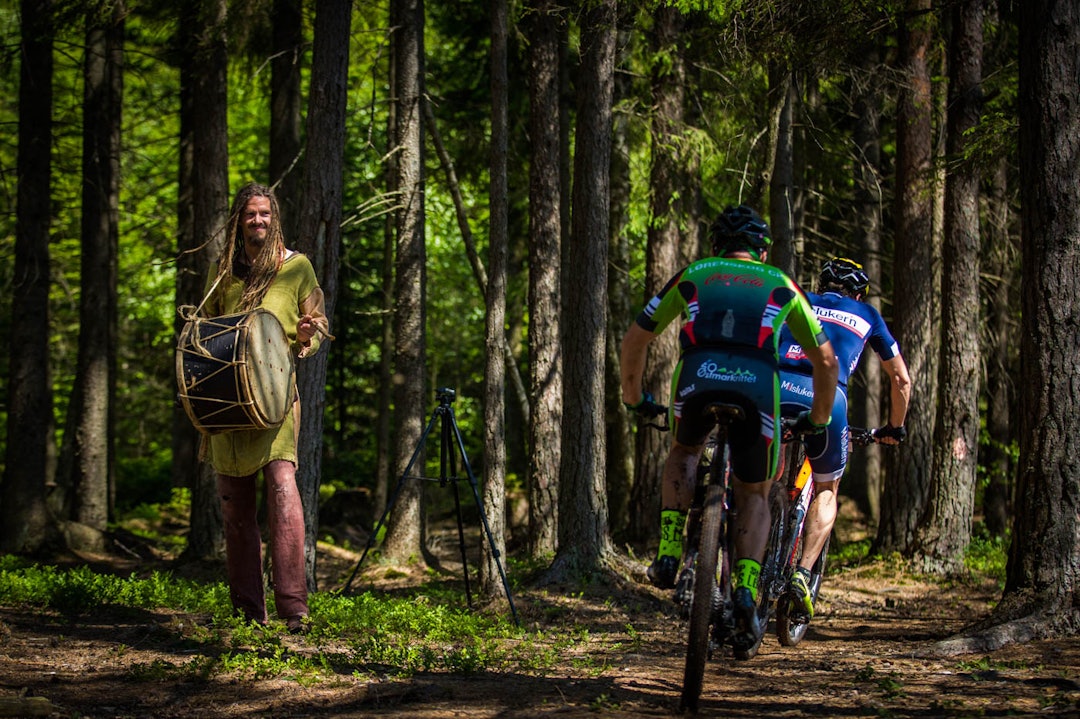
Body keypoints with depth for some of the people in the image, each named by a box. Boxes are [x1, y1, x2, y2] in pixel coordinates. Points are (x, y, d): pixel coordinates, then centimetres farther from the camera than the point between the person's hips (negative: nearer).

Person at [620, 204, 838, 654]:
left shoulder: (692, 276, 29)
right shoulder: (780, 286, 29)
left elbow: (635, 341, 32)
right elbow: (825, 360, 32)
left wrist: (634, 398, 46)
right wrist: (819, 418, 46)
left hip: (696, 380, 0)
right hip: (757, 386, 0)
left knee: (684, 452, 34)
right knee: (754, 495, 20)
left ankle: (669, 553, 16)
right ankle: (746, 588, -4)